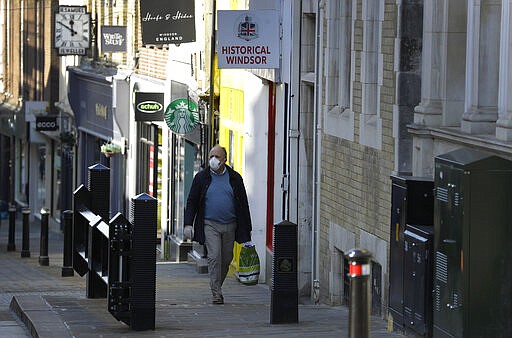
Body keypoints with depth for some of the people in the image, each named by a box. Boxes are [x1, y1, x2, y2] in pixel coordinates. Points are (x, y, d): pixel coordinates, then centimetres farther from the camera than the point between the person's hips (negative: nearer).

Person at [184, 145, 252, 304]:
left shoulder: (235, 178, 6)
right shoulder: (201, 177, 3)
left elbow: (243, 204, 9)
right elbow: (192, 201, 5)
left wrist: (247, 229, 6)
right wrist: (188, 224, -6)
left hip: (229, 225, 2)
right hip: (210, 224, -2)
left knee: (226, 259, 7)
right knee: (214, 257, -13)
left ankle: (217, 285, 27)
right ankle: (216, 293, -12)